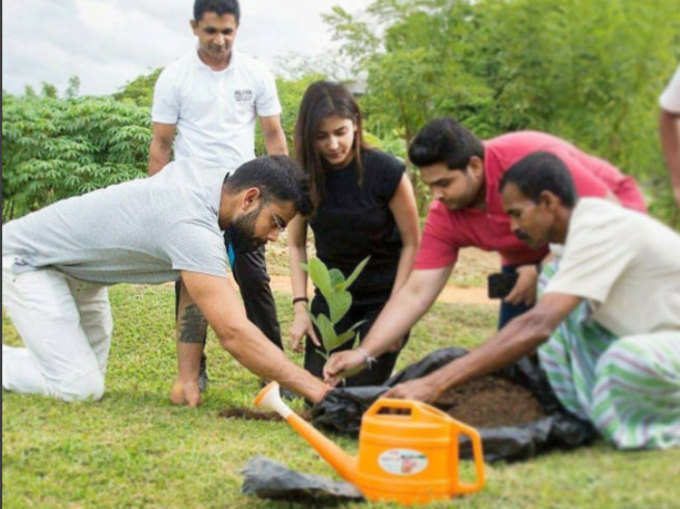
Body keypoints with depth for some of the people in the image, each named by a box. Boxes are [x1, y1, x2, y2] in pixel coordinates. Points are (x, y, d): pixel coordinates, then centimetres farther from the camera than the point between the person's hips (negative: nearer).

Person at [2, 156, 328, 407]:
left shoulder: (213, 181, -7)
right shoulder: (192, 228, -36)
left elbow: (194, 297, -3)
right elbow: (234, 333, -42)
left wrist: (187, 379, -8)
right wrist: (315, 390, -39)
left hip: (74, 270, 9)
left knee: (89, 375, 13)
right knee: (80, 389, -19)